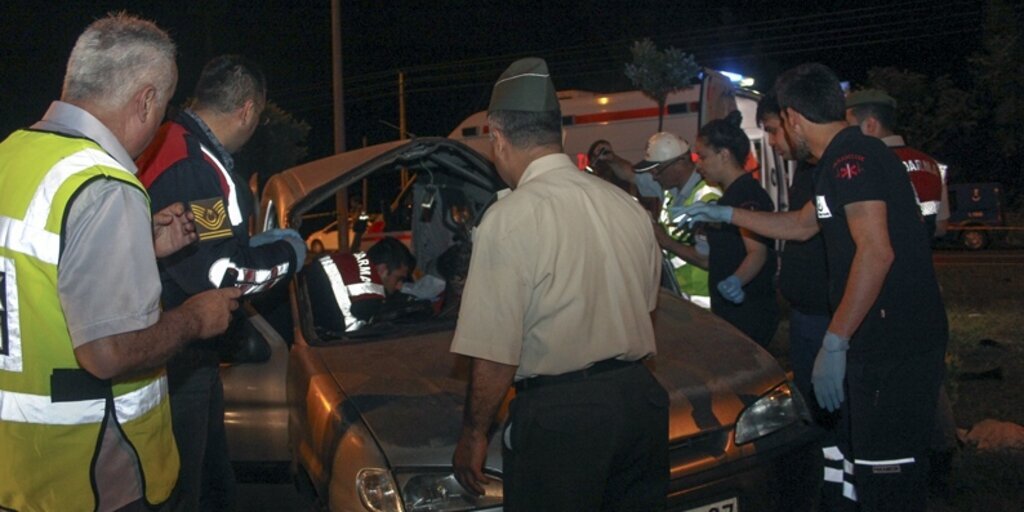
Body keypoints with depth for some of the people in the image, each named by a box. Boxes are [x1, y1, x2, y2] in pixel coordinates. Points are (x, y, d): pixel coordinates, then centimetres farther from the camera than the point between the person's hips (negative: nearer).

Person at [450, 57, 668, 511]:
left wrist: (473, 435, -3)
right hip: (641, 396, 7)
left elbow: (494, 355, -15)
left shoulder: (510, 218, -14)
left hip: (557, 416, -6)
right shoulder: (628, 205, 5)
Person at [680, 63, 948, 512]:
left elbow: (876, 252, -24)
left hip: (896, 347, -10)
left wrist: (834, 343, -22)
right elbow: (803, 225, 34)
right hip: (875, 343, 10)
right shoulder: (842, 160, 19)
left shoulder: (851, 157, -14)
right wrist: (726, 214, 37)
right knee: (844, 465, 15)